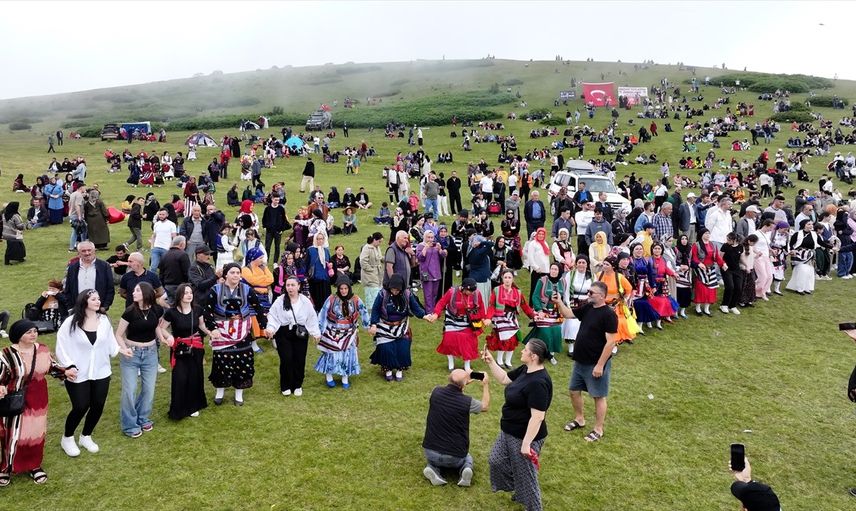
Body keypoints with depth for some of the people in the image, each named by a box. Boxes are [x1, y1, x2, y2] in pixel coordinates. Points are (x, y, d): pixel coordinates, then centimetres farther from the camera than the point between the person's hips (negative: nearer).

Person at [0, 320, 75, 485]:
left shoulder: (43, 349, -2)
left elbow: (52, 366, 12)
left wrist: (66, 371, -4)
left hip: (38, 400, 4)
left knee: (36, 433, 15)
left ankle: (34, 466, 34)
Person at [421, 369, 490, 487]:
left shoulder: (436, 392, -12)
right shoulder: (467, 402, -18)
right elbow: (485, 406, 6)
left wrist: (466, 381, 19)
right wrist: (486, 384, 15)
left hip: (430, 452, 1)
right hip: (454, 457, -1)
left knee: (432, 460, 36)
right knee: (468, 458, 32)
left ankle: (432, 469, 4)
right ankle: (466, 469, 1)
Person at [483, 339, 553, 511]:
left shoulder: (538, 382, -30)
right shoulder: (525, 370, 0)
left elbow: (537, 417, -30)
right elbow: (504, 378, 15)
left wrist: (526, 443, -27)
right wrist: (490, 362, 2)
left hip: (525, 436, -10)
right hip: (509, 432, 10)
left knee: (525, 474, 8)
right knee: (496, 460, 22)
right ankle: (521, 492, 41)